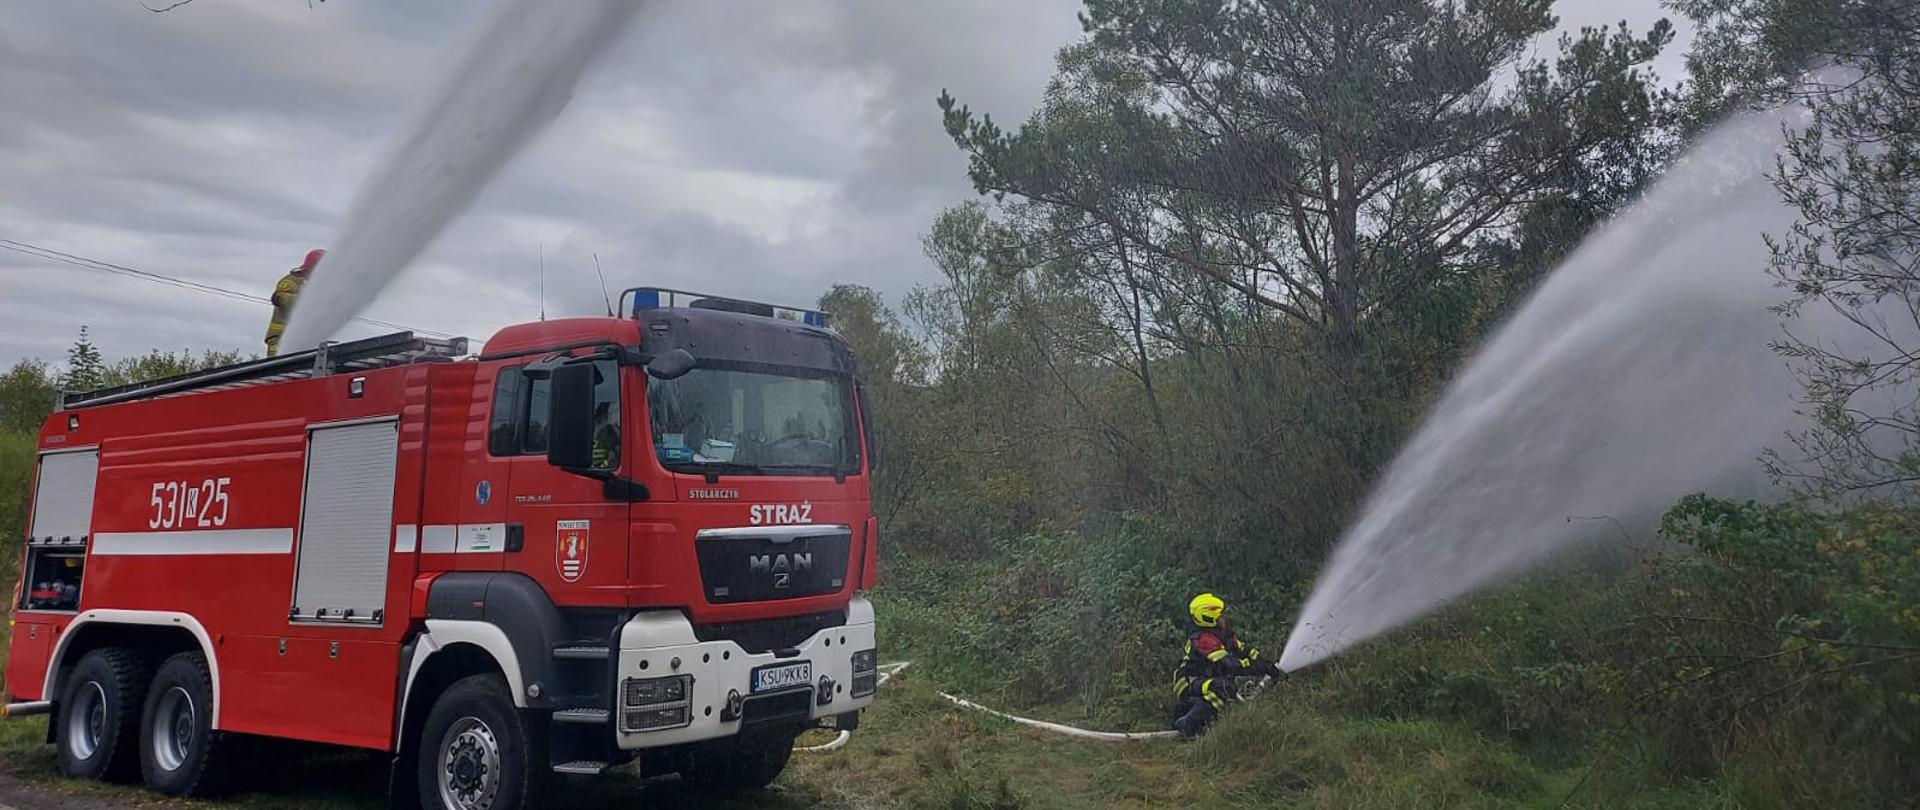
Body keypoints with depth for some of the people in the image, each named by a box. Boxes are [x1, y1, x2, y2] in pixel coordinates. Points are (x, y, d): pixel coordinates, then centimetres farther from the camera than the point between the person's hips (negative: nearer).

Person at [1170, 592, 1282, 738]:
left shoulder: (1222, 633, 6)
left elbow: (1243, 648, 8)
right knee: (1223, 687, -33)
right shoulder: (1204, 639, -23)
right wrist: (1261, 668, -28)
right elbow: (1230, 665, -30)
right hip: (1188, 684, -10)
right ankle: (1189, 723, -28)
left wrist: (1267, 664, -6)